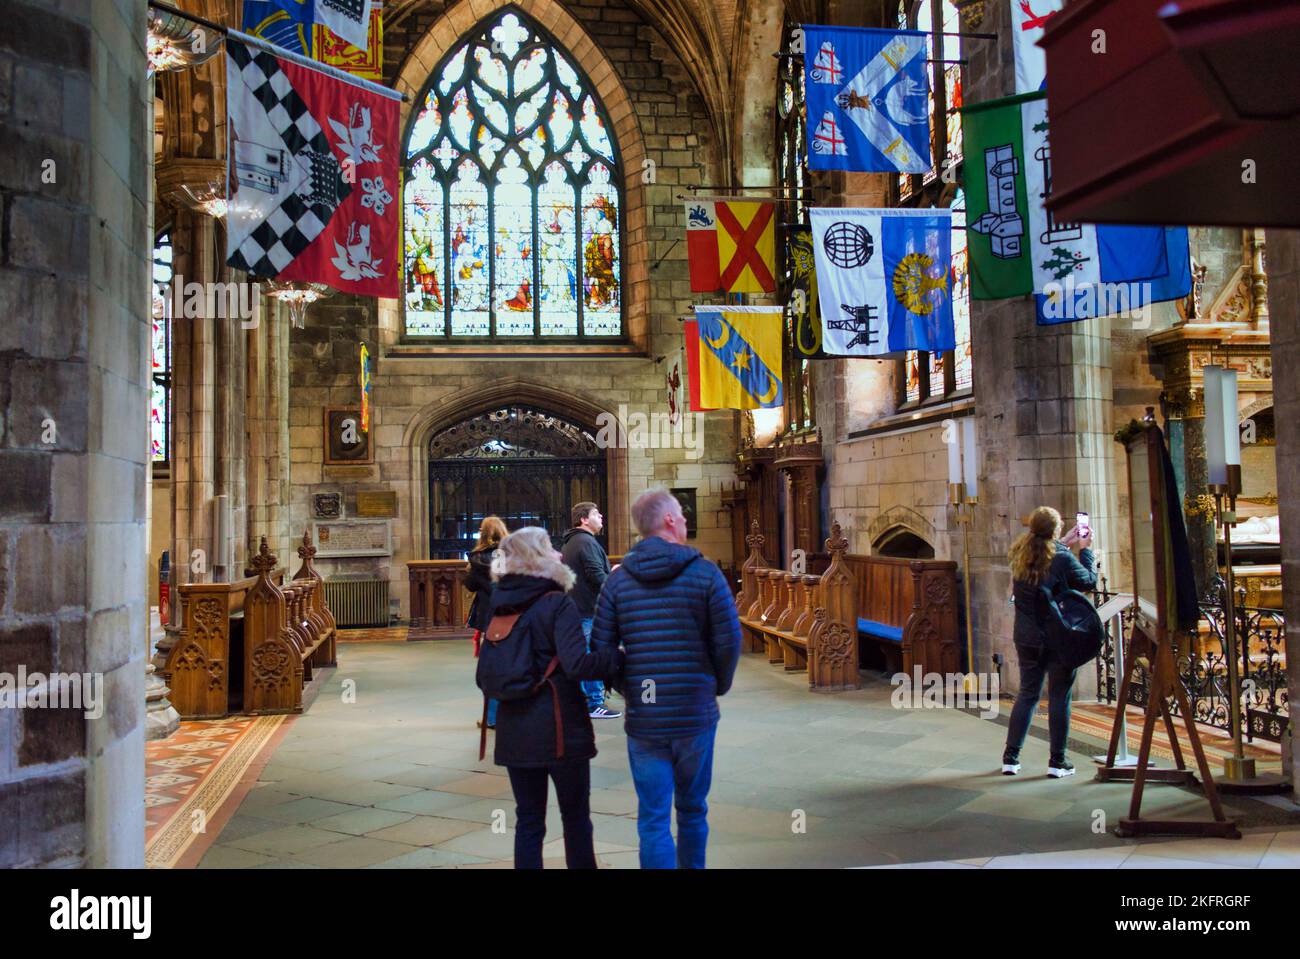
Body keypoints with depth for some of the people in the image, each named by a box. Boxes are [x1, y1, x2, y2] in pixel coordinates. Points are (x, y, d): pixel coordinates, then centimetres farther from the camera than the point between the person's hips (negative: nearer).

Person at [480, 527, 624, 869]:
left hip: (514, 729, 5)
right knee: (576, 816, 11)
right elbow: (576, 664, -25)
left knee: (528, 818, 13)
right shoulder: (557, 604, -13)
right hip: (559, 727, -5)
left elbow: (484, 677, 10)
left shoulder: (499, 606, 7)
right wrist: (622, 658, -15)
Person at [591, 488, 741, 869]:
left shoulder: (618, 580, -1)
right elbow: (729, 641, -9)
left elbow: (600, 648, -3)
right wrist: (718, 685, 9)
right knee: (692, 810, 19)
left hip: (642, 720, 1)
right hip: (696, 714, 0)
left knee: (653, 820, 6)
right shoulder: (705, 573, -6)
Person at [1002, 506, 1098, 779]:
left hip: (1026, 638, 5)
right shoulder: (1062, 559, -17)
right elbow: (1090, 582, -3)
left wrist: (1067, 544, 23)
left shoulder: (1020, 555, 0)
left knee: (1027, 694, 13)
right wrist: (1085, 550, 7)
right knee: (1059, 697, 5)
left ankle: (1010, 757, 13)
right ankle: (1057, 761, 11)